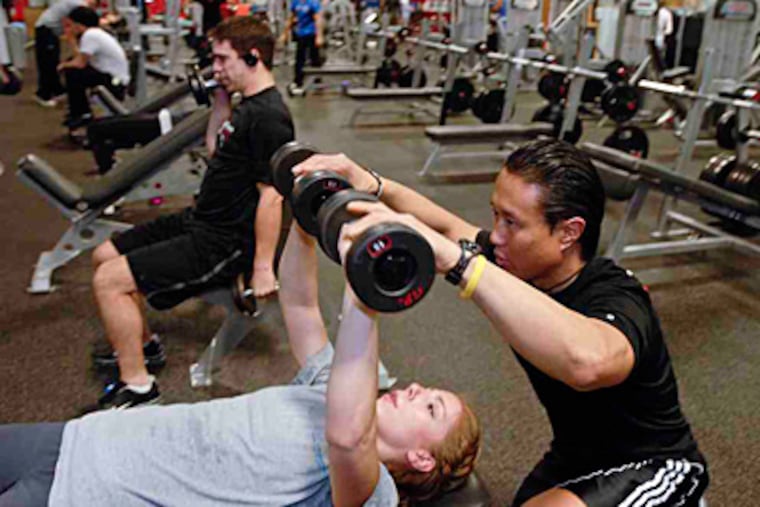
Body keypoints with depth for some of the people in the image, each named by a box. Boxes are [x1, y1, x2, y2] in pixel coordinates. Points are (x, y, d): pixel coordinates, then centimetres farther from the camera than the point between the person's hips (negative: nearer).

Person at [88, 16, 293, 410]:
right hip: (200, 221, 10)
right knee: (104, 256, 18)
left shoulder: (268, 117, -20)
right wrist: (221, 99, 16)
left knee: (109, 281, -17)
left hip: (225, 244, -10)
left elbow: (271, 197, -24)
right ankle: (143, 344, 31)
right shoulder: (249, 105, 11)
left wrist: (263, 268, -23)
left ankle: (137, 385, 0)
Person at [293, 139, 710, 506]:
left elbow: (587, 361, -58)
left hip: (652, 466, -7)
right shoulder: (522, 262, -12)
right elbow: (447, 225, 2)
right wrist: (372, 185, -14)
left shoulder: (614, 301, -33)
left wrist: (454, 259, -61)